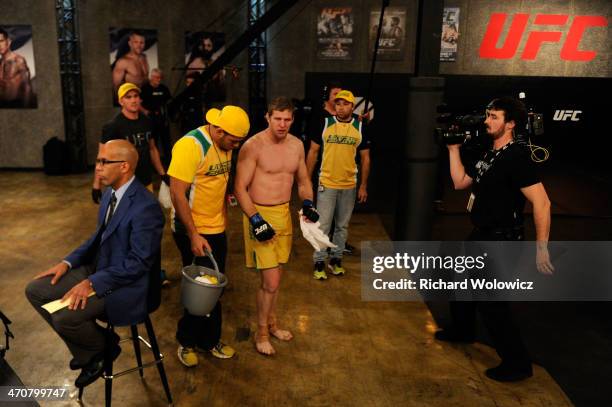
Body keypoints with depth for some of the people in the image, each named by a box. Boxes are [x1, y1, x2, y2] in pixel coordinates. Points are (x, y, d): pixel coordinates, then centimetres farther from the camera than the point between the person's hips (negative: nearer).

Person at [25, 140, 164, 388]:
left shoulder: (145, 206, -25)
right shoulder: (111, 193, 5)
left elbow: (140, 262, -24)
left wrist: (92, 283, -24)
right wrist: (68, 262, 4)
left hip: (126, 282, -9)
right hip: (98, 268, 10)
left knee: (65, 317, -24)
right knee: (35, 290, 4)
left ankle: (104, 348, 10)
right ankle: (90, 351, 12)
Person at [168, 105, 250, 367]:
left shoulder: (224, 146, 4)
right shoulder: (191, 145, -21)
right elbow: (177, 193, -22)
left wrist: (223, 216, 14)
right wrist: (193, 235, -22)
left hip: (217, 229, 7)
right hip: (194, 231, -7)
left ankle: (209, 340, 31)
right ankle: (188, 342, 26)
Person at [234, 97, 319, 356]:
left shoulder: (296, 145, 4)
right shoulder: (253, 146, -15)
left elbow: (303, 180, 16)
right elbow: (240, 188, -14)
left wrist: (307, 203, -1)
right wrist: (255, 219, -21)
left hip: (284, 213, 6)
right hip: (259, 213, -6)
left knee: (275, 275, 18)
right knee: (271, 281, -6)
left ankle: (271, 323, 39)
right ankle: (261, 333, 17)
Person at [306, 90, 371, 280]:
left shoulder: (360, 127, 0)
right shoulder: (325, 123, -4)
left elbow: (365, 158, 6)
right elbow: (313, 152, 0)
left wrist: (363, 185, 2)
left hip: (349, 185, 2)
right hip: (326, 184, -2)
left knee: (342, 226, 13)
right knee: (323, 225, 1)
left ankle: (336, 259, 27)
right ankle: (319, 262, 13)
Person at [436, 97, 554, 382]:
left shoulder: (516, 157, -21)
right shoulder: (489, 154, 7)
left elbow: (541, 202, -26)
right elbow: (459, 182, 11)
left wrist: (542, 248, -28)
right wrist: (454, 149, 7)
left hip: (502, 241, -10)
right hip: (481, 235, 10)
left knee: (490, 301, -3)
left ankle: (517, 363, 13)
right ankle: (462, 330, 46)